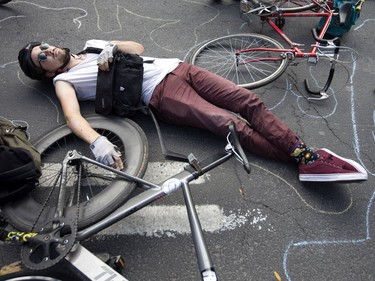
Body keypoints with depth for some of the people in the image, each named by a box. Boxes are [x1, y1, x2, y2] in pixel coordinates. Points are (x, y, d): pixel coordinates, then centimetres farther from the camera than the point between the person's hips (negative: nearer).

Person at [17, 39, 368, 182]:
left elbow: (137, 47, 21)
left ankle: (308, 154, -11)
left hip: (176, 67, 6)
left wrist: (112, 46, -1)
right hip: (161, 94, -6)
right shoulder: (64, 81, 9)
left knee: (249, 101, -12)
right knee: (235, 126, -23)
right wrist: (97, 141, -34)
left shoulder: (91, 45, 27)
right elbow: (73, 116, -12)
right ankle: (306, 159, -18)